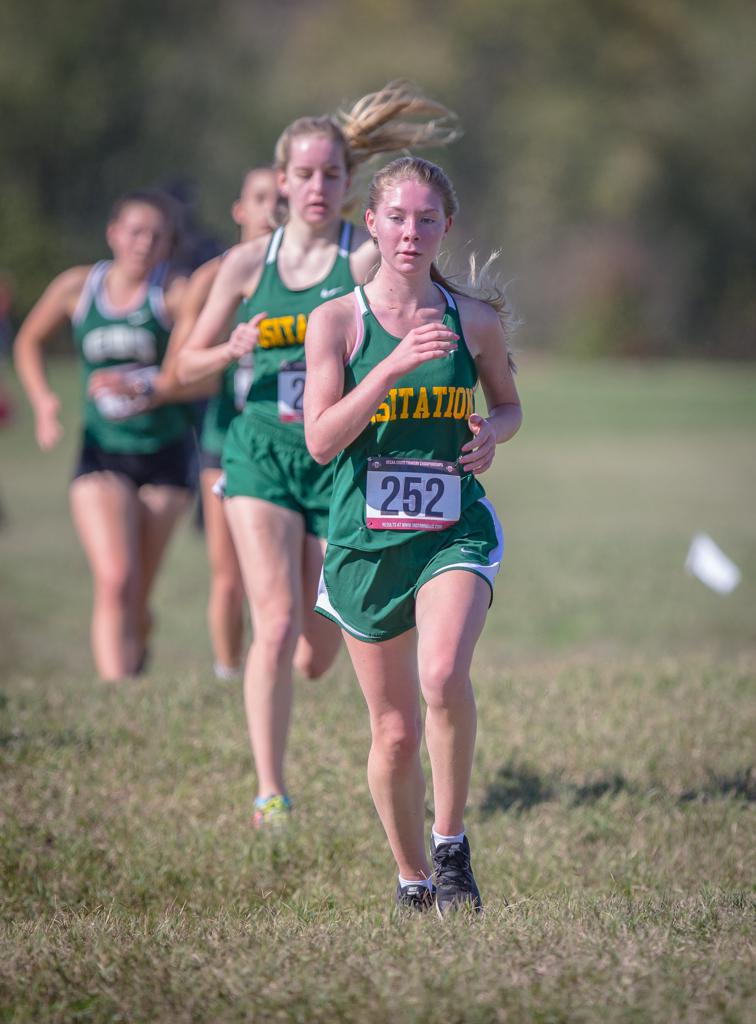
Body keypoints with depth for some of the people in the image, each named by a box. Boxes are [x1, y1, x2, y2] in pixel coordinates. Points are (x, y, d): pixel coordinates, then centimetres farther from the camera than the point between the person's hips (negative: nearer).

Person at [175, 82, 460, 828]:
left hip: (343, 459, 0)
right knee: (277, 624, -16)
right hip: (262, 453, 0)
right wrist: (236, 348, -10)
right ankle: (270, 791, -9)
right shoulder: (249, 263, 4)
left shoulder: (366, 258, -4)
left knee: (316, 657, 6)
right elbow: (187, 364, 11)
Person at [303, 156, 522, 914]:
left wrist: (492, 433, -4)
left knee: (444, 677, -28)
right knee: (394, 730, 6)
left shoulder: (475, 319, 3)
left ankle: (452, 844, -8)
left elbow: (509, 403, 19)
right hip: (367, 538, 0)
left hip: (456, 530, 0)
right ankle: (412, 877, 27)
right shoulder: (337, 320, -2)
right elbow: (321, 440, -10)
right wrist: (393, 367, -21)